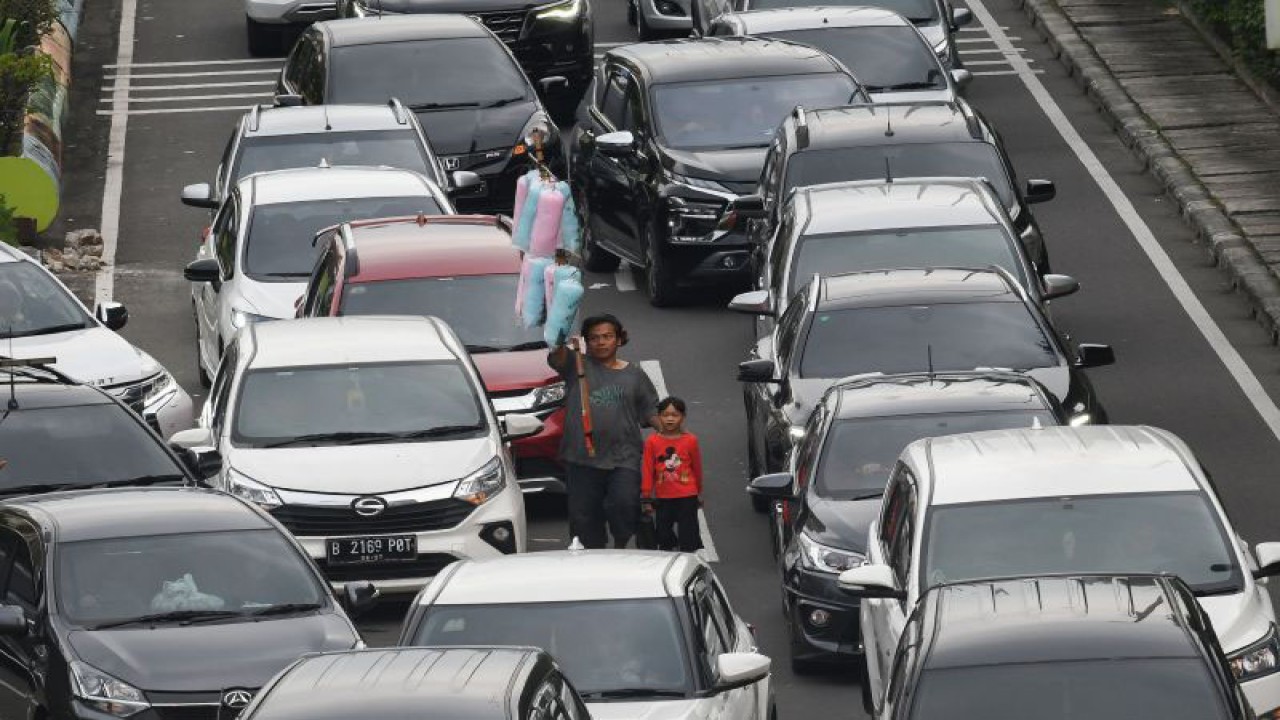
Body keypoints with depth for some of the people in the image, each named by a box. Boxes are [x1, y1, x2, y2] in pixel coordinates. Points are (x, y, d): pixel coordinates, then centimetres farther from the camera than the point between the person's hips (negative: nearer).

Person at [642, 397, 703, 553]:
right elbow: (647, 471, -1)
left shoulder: (690, 440, -5)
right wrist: (647, 499, 1)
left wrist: (699, 493, 16)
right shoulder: (652, 442, -5)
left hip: (687, 498, -1)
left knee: (688, 540, 3)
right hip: (663, 499, 1)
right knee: (663, 536, 9)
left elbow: (697, 468, 7)